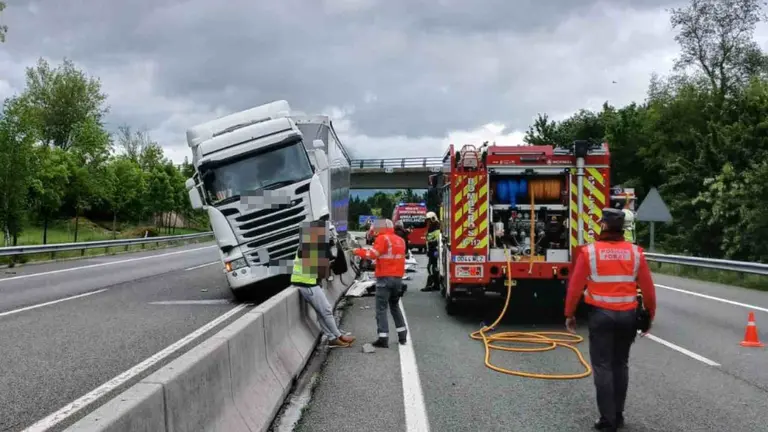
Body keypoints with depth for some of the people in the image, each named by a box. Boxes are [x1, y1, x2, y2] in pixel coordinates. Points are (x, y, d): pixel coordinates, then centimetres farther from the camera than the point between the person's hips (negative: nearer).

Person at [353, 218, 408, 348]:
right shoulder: (400, 240, 15)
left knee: (381, 309, -3)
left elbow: (373, 254, -16)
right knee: (395, 306, 21)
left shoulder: (383, 238, -7)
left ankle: (383, 339, -7)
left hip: (385, 278, -7)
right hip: (398, 278, 7)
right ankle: (402, 336, 20)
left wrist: (358, 251, -4)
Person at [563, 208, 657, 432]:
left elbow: (575, 286, -5)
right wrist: (650, 315, 16)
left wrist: (569, 314, 6)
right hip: (627, 315, 3)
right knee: (620, 365, 15)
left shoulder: (589, 251, -8)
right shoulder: (635, 252, -1)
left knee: (603, 366, 3)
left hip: (601, 315, -3)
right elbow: (648, 288, 3)